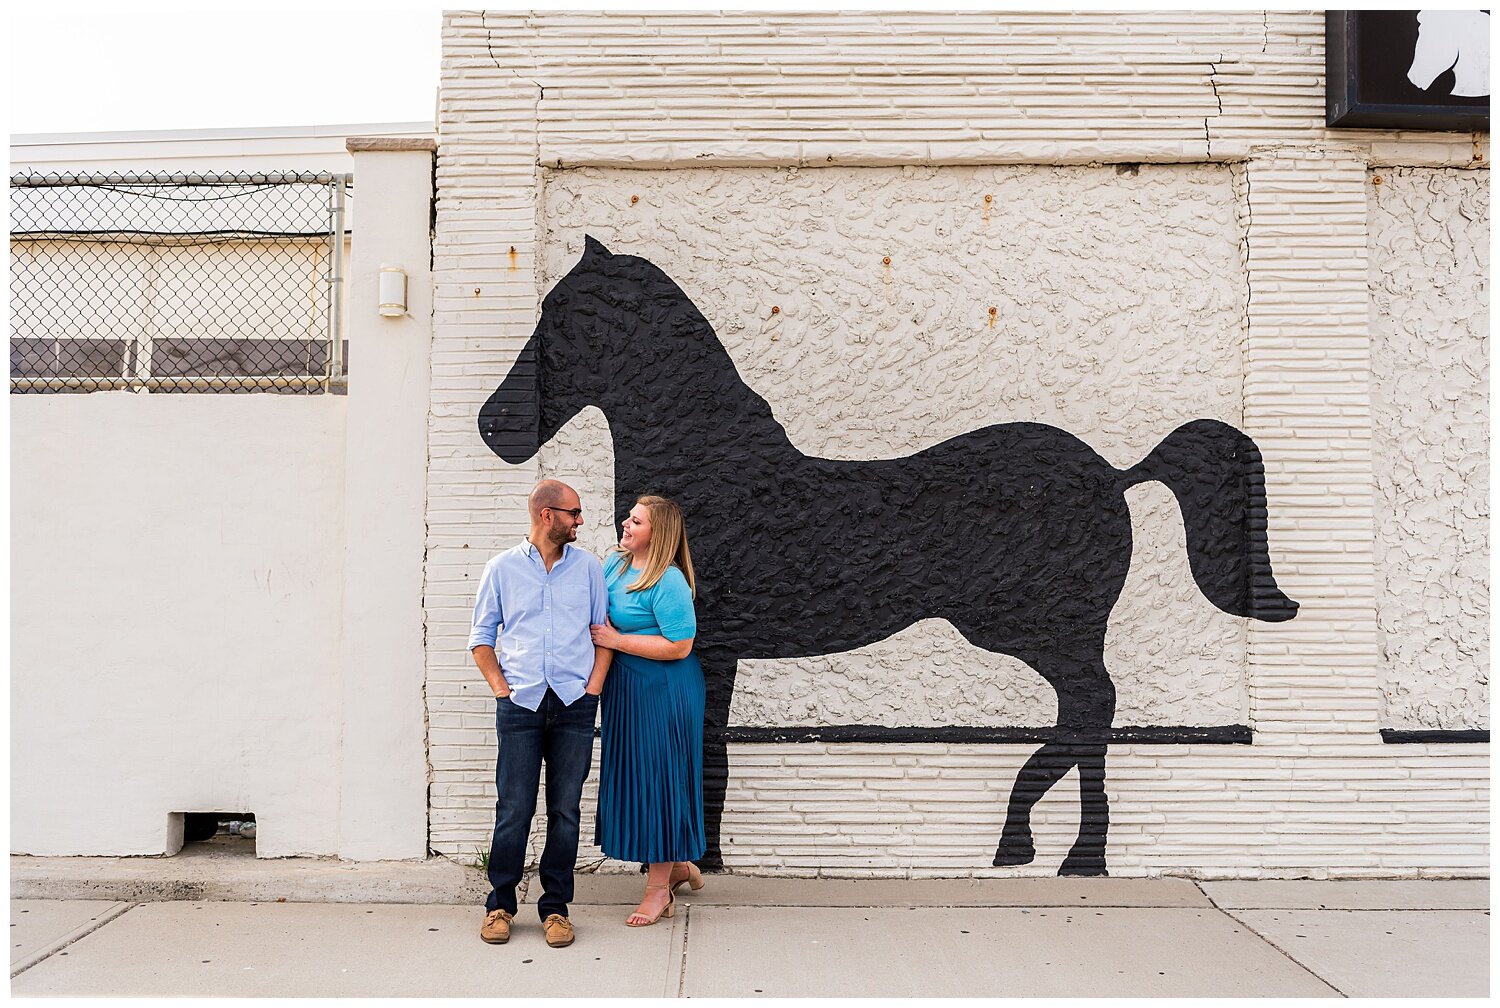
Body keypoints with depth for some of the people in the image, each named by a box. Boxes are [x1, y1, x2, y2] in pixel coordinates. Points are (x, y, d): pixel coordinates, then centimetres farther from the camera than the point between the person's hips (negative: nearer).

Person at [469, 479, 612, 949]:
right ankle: (500, 905, 16)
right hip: (520, 703, -1)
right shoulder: (503, 568, 6)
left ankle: (555, 907, 16)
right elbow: (481, 638, 10)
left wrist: (594, 687, 1)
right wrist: (501, 688, 0)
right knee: (513, 809, 0)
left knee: (565, 810, 4)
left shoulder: (588, 566, 9)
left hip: (574, 705, 1)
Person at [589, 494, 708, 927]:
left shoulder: (669, 582, -18)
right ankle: (678, 864, 32)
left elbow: (679, 646, -23)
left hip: (662, 692, -9)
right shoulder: (616, 563, 7)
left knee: (657, 779, 0)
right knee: (632, 777, 14)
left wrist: (617, 640, -19)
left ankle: (660, 887, 13)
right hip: (625, 690, 9)